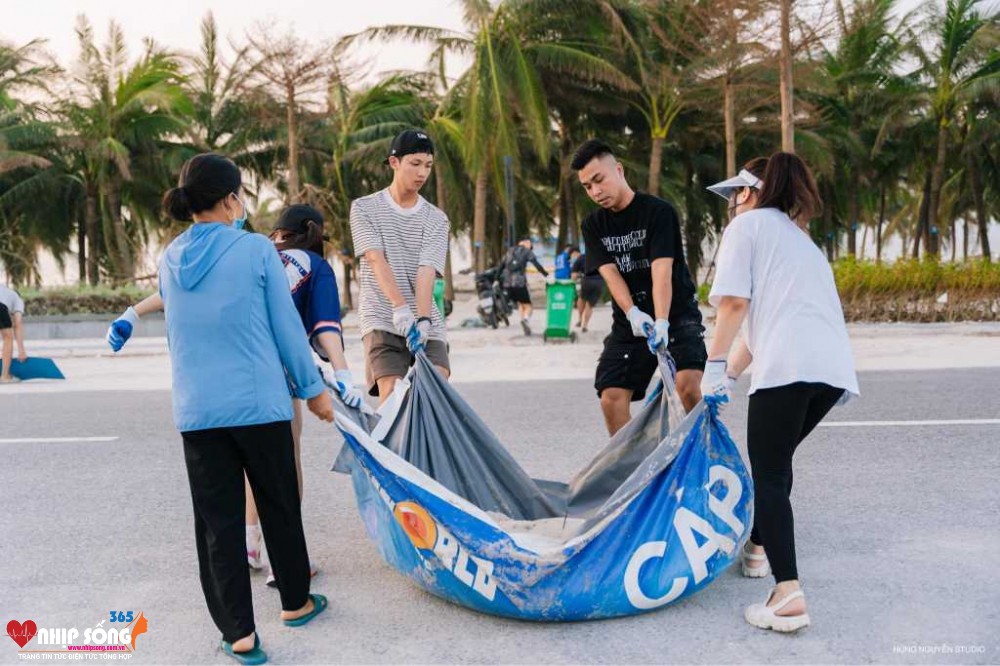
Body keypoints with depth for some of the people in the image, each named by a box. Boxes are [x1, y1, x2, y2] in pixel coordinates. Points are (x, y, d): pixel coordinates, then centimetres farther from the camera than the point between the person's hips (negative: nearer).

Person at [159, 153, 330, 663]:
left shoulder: (170, 260, 6)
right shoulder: (256, 249, -8)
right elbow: (287, 328, -6)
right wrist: (313, 388, 6)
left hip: (195, 410, 3)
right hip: (259, 403, -3)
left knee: (218, 521, 8)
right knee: (280, 507, 15)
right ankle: (295, 602, 31)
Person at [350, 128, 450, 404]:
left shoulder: (436, 219, 8)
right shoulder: (365, 208, 5)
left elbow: (426, 272, -7)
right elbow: (376, 259, -11)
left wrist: (423, 318, -24)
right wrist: (400, 307, -27)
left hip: (427, 323, 2)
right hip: (382, 320, -2)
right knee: (391, 395, -17)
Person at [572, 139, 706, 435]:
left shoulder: (658, 211, -11)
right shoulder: (593, 225, 4)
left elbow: (661, 272, -22)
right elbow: (609, 273, -9)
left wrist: (661, 322, -35)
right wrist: (632, 312, -27)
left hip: (676, 314, -4)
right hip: (629, 322, 5)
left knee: (688, 385, -24)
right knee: (611, 399, -4)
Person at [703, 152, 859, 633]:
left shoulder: (748, 224, 10)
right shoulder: (799, 237, 34)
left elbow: (735, 303, -4)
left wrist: (714, 366, 1)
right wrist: (730, 374, 29)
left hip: (789, 364, -8)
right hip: (834, 364, 8)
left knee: (769, 474, -5)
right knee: (775, 461, 24)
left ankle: (789, 594, -13)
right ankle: (760, 547, 36)